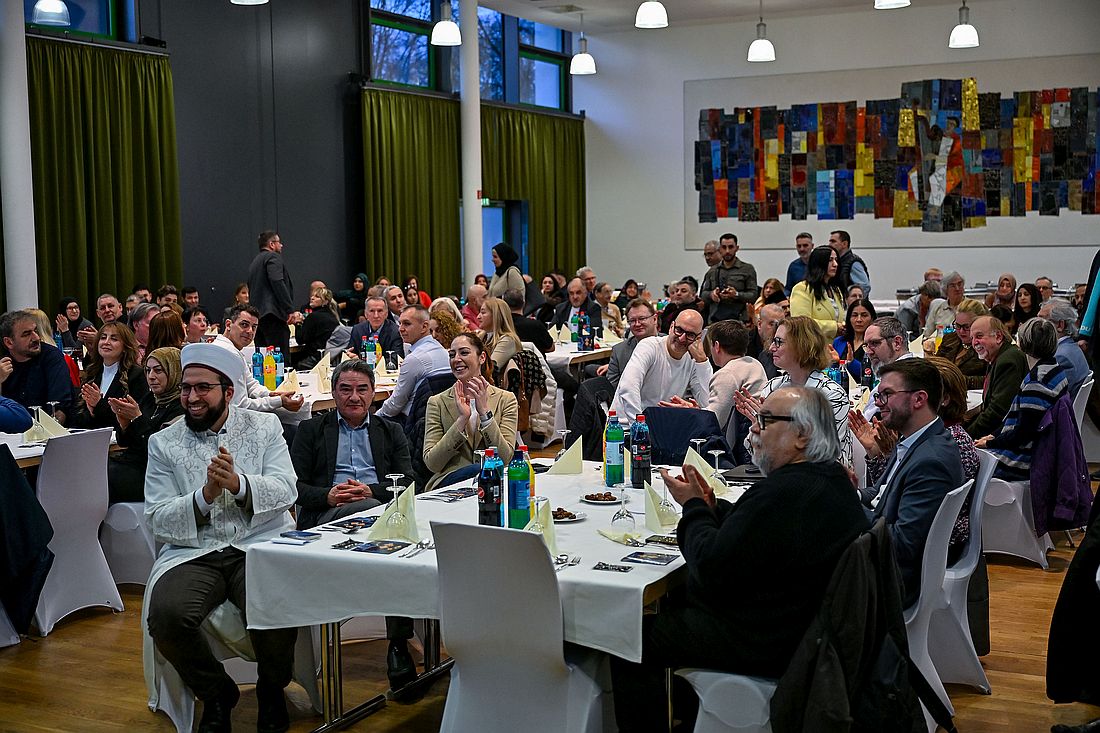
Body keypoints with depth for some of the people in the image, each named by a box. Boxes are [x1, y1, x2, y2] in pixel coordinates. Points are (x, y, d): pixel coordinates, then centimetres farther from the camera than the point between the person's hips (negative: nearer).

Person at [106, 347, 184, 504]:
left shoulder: (181, 407, -12)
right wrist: (122, 419, -6)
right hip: (128, 458, 8)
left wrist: (137, 418, -20)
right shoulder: (150, 398, 13)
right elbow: (125, 442, 14)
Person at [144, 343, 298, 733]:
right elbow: (157, 520, 2)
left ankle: (271, 691, 2)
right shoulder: (163, 444, 9)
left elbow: (285, 491, -2)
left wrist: (238, 483, -21)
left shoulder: (265, 427, 9)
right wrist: (204, 496, -16)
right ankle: (216, 694, 1)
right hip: (193, 552, 1)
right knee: (165, 616, -29)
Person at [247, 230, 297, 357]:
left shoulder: (255, 261, 24)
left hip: (257, 316, 9)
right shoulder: (273, 257, -4)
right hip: (272, 313, -9)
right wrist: (290, 309, -18)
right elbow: (277, 282, -17)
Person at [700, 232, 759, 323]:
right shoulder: (713, 271, 18)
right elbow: (703, 295, 18)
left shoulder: (747, 269, 6)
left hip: (738, 319, -3)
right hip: (715, 319, 3)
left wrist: (737, 294, -17)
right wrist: (711, 294, -5)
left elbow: (753, 295, -1)